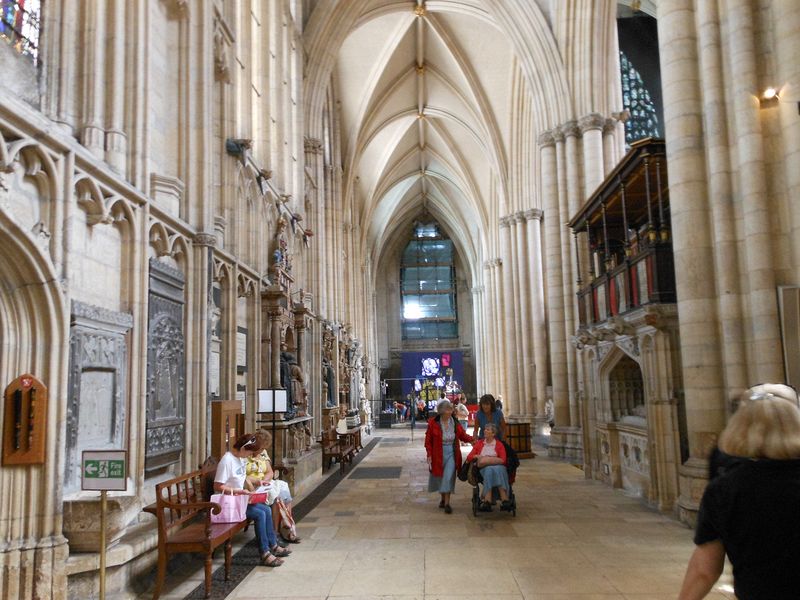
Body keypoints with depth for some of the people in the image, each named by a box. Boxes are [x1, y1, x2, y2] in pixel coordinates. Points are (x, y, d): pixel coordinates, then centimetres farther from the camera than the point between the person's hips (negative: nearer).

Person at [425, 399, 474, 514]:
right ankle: (443, 498, 33)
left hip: (451, 453, 1)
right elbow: (428, 440, -3)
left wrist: (472, 439, -9)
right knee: (440, 477, 11)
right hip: (438, 454, -1)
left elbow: (463, 435, 9)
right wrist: (429, 455, -7)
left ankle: (447, 503, -3)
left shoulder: (455, 423, 1)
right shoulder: (433, 423, -8)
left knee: (448, 477, -8)